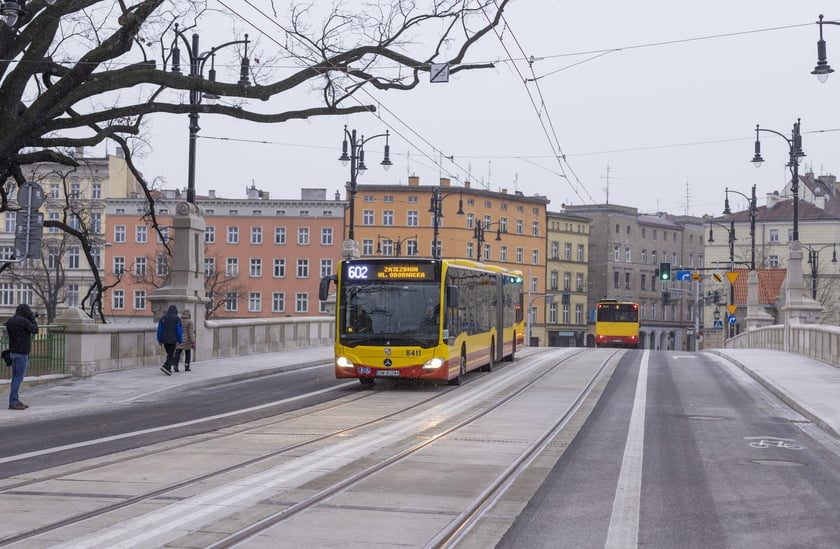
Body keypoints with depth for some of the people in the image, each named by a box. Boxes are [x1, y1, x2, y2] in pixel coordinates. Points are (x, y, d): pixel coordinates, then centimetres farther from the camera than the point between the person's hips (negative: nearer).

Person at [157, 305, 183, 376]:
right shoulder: (177, 319, -5)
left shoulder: (163, 318, 8)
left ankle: (169, 368, 17)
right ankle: (166, 367, -21)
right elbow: (179, 331, -6)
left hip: (164, 340, 5)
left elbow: (159, 330, 8)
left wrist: (160, 340, 12)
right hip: (172, 340, -5)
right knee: (171, 355, -3)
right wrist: (179, 341, 2)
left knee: (169, 354, 17)